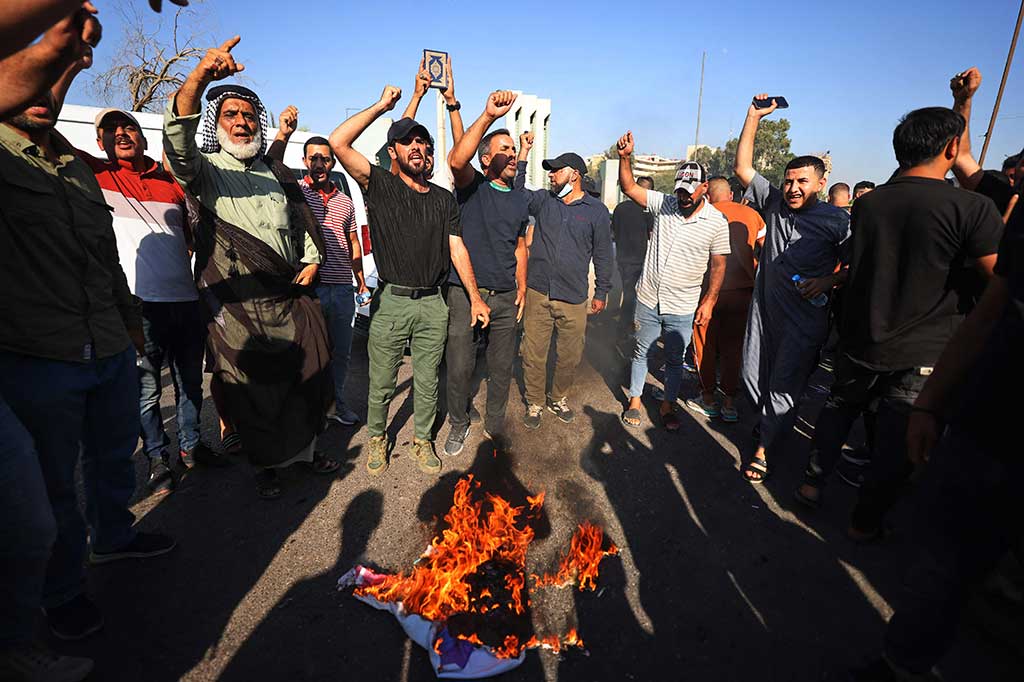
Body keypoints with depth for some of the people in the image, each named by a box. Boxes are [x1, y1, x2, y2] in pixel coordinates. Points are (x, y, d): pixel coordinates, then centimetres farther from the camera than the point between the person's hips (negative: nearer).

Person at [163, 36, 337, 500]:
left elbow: (306, 220, 24)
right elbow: (177, 144, -21)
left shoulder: (277, 173, 17)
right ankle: (266, 465, 24)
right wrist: (199, 79, -36)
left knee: (308, 379, 10)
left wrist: (312, 260, 8)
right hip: (238, 306, -4)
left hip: (292, 297, 4)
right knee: (253, 391, 4)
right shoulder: (204, 170, 2)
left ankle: (306, 448, 31)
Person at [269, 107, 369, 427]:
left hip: (342, 289, 5)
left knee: (340, 350, 14)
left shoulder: (345, 201, 15)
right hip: (308, 286, -4)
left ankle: (335, 401, 31)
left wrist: (360, 278, 14)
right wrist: (283, 133, -35)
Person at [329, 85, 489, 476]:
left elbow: (456, 249, 10)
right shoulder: (380, 187, 1)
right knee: (381, 382, 9)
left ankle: (423, 441, 30)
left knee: (427, 382, 12)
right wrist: (381, 106, -5)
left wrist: (475, 298, 4)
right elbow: (338, 143, -11)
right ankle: (377, 439, 31)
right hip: (390, 301, -2)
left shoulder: (444, 199, 12)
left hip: (433, 303, 3)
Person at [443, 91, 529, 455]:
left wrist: (521, 287, 14)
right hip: (465, 293, -4)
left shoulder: (519, 200, 14)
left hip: (505, 298, 5)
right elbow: (456, 159, -26)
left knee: (502, 367, 12)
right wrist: (488, 116, -35)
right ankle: (459, 423, 26)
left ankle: (494, 422, 33)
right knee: (459, 367, 2)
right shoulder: (472, 185, -2)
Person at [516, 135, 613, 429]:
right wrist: (524, 153, -3)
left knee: (570, 356, 10)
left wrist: (601, 292, 6)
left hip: (574, 299, -1)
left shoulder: (596, 211, 2)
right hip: (538, 293, 1)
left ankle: (558, 399, 34)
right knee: (533, 355, 5)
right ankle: (535, 403, 24)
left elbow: (603, 255, 6)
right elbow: (516, 189, 0)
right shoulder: (543, 200, 9)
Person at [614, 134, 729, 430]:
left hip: (683, 308, -1)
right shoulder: (664, 204, -3)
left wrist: (709, 301, -5)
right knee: (641, 352, 14)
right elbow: (629, 187, -5)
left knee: (675, 360, 14)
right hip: (648, 299, 1)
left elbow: (718, 264, -1)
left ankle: (668, 405, 33)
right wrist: (625, 157, -19)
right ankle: (634, 400, 32)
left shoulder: (717, 222, -6)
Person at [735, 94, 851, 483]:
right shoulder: (775, 203, 5)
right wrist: (754, 116, 2)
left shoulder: (836, 220, -7)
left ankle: (763, 447, 14)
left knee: (784, 385, 1)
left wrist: (829, 280, -21)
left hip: (804, 317, -5)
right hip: (764, 308, 5)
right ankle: (775, 423, 36)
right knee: (754, 375, 12)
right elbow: (742, 167, 5)